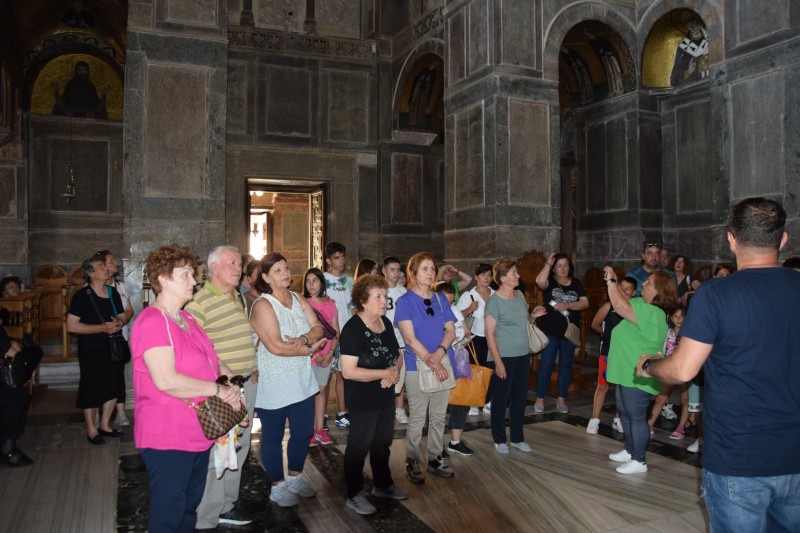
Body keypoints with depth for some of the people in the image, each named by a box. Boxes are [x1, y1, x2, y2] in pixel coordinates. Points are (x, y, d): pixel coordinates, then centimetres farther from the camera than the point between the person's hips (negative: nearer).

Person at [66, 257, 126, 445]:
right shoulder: (82, 296, -12)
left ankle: (104, 425, 27)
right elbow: (71, 325, -17)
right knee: (92, 388, 3)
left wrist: (119, 323, -8)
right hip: (91, 350, -6)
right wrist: (103, 327, -22)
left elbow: (122, 316, 17)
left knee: (113, 386, 10)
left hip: (112, 347, 6)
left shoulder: (113, 292, 7)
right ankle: (91, 429, 20)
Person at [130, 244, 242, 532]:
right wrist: (219, 389, -20)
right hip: (167, 438, -9)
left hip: (198, 433, 9)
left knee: (189, 507, 22)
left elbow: (212, 360, 19)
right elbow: (167, 381, -29)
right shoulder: (152, 322, -19)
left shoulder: (187, 320, 11)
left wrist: (230, 381, -1)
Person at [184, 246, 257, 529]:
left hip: (246, 385, 9)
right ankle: (205, 519, 14)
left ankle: (226, 505, 34)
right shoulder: (200, 301, -15)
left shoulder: (239, 297, 13)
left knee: (239, 448, 17)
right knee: (214, 452, -1)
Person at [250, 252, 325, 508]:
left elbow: (317, 328, -1)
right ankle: (278, 486, 28)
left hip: (302, 381, 7)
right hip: (273, 384, -6)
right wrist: (310, 349, -14)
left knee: (303, 433, 17)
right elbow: (276, 346, -25)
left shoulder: (298, 298, 5)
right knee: (273, 437, 10)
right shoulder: (262, 305, -16)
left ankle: (295, 477, 38)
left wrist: (304, 339, -23)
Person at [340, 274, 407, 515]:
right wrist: (385, 373, -21)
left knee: (383, 443, 21)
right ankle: (354, 495, 23)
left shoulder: (386, 323, 3)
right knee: (359, 446, 7)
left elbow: (397, 354, 12)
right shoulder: (353, 329, -21)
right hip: (363, 401, -8)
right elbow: (348, 371, -26)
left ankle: (383, 484, 40)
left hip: (386, 396, 8)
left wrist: (396, 371, -11)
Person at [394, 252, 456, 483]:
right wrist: (432, 362, -17)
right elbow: (410, 338, -12)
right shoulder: (405, 301, -6)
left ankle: (435, 458, 24)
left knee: (439, 416, 11)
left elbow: (451, 330, 5)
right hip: (417, 366, -5)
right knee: (417, 417, 1)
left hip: (443, 364, 5)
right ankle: (412, 462, 15)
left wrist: (440, 352, -14)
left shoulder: (440, 299, 9)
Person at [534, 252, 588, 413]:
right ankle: (540, 399, 10)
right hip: (550, 330, -3)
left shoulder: (576, 284, 6)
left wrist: (567, 305, -18)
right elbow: (540, 281, -28)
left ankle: (561, 399, 20)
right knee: (546, 364, 0)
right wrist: (548, 263, -20)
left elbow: (585, 303, -4)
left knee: (566, 364, 9)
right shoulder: (550, 281, -3)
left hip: (570, 331, 3)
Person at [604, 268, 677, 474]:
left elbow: (620, 306, -32)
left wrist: (611, 281, -20)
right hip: (628, 373, 11)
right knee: (625, 414, 22)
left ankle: (638, 461, 15)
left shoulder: (652, 313, -25)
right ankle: (630, 451, 38)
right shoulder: (643, 305, 7)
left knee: (636, 418, 2)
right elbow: (626, 302, 20)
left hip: (638, 377, -11)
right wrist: (614, 283, 6)